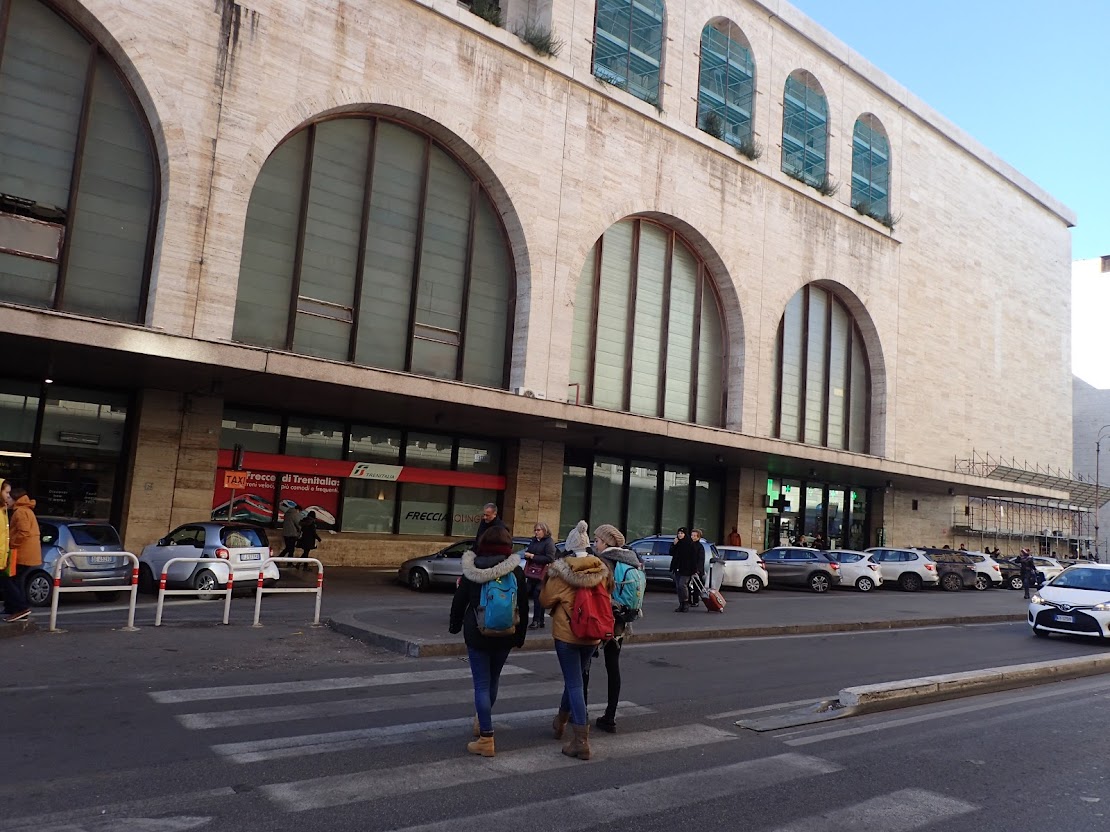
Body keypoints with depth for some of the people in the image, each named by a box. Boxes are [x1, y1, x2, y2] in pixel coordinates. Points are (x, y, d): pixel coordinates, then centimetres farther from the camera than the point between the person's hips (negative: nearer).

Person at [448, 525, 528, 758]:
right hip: (505, 636, 3)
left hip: (477, 634, -2)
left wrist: (455, 625, 15)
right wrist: (520, 634, 9)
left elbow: (459, 600, -1)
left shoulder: (472, 569, -7)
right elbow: (523, 606, -1)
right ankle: (482, 723, 40)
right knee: (492, 681, 20)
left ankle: (486, 739, -2)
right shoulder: (516, 571, -4)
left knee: (481, 684, 1)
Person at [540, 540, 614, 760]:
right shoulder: (601, 571, -3)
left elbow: (545, 600, -6)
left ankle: (581, 740, -2)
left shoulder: (561, 572, -16)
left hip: (566, 634, -5)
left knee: (574, 683, 0)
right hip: (593, 636, 5)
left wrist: (547, 578, 9)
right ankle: (561, 721, 42)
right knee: (576, 679, 22)